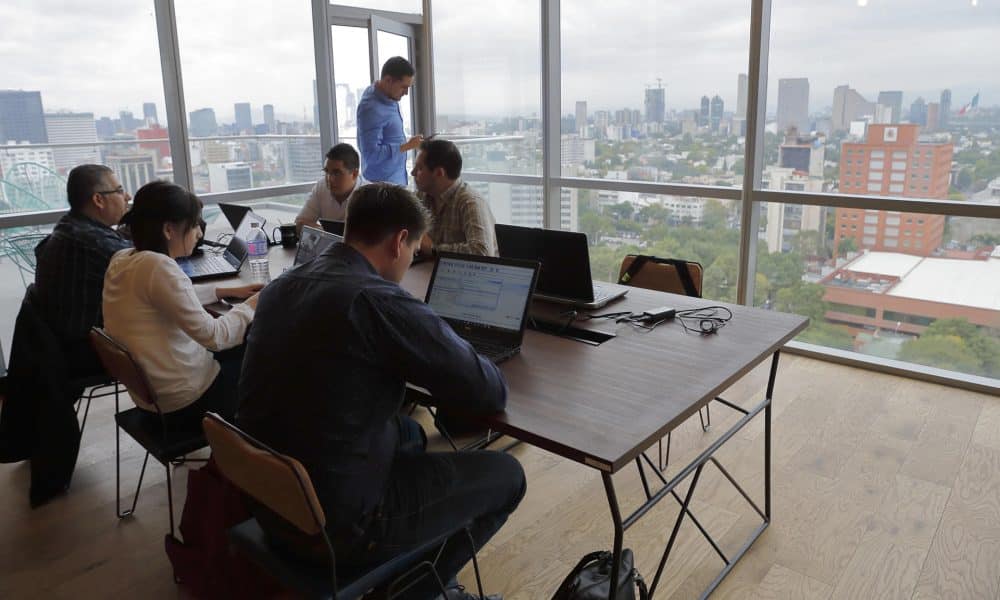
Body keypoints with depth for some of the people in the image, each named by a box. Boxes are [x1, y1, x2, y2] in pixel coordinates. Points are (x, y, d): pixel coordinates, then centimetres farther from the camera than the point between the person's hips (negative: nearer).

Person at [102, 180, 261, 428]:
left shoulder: (122, 259, 1)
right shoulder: (159, 267, -26)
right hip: (186, 401, -9)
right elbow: (213, 336, -26)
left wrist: (227, 291, 14)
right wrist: (250, 306, -10)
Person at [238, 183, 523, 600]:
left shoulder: (281, 287, 2)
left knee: (408, 432, 30)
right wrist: (446, 365, 6)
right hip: (336, 523, -8)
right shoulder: (380, 300, -24)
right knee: (505, 475, 7)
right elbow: (490, 394, -15)